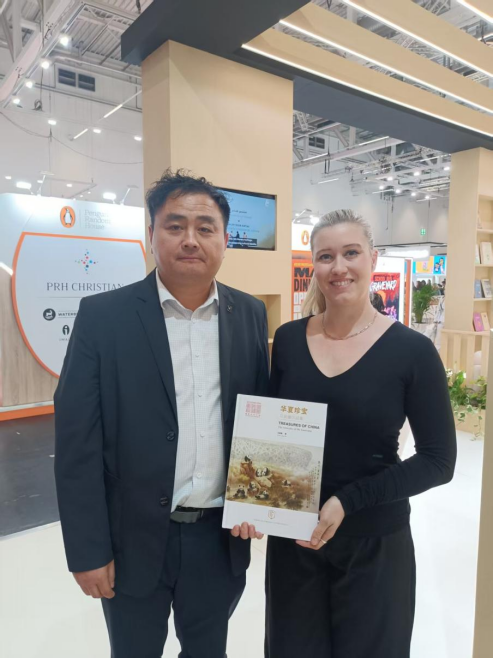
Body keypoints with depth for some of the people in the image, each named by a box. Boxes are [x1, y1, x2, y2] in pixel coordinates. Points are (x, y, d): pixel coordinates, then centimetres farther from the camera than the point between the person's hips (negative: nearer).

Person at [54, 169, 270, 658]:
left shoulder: (250, 315, -2)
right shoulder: (103, 316, -11)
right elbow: (77, 441, -10)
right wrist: (87, 548, -9)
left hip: (221, 537, 3)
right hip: (134, 538, -2)